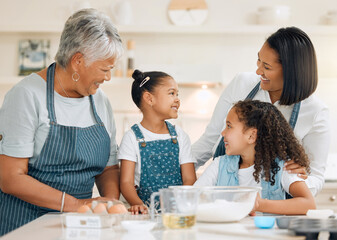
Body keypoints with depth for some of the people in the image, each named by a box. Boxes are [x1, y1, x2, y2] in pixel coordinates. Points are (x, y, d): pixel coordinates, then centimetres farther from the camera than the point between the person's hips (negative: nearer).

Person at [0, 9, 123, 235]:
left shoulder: (100, 100, 11)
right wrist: (74, 204, -19)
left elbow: (109, 167, 18)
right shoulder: (28, 95, -9)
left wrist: (110, 200, -4)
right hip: (28, 221, -5)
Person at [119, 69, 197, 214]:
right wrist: (138, 204, -25)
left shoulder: (179, 136, 13)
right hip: (147, 211, -3)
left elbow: (190, 179, 8)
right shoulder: (132, 137, 3)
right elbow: (126, 182, -4)